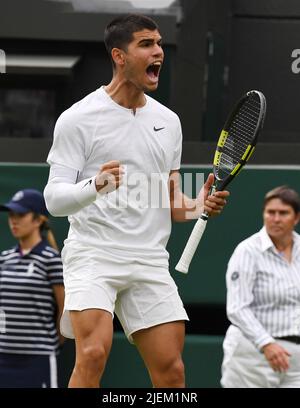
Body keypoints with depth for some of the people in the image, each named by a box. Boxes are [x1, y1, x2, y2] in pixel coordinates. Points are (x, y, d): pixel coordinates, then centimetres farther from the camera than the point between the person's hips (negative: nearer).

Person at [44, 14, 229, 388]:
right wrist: (96, 185, -27)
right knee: (93, 353, -24)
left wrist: (198, 205, 0)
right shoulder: (78, 119, -3)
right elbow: (54, 199, -7)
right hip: (93, 255, -5)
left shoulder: (168, 121, 15)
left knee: (171, 372, 0)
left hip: (151, 263, 5)